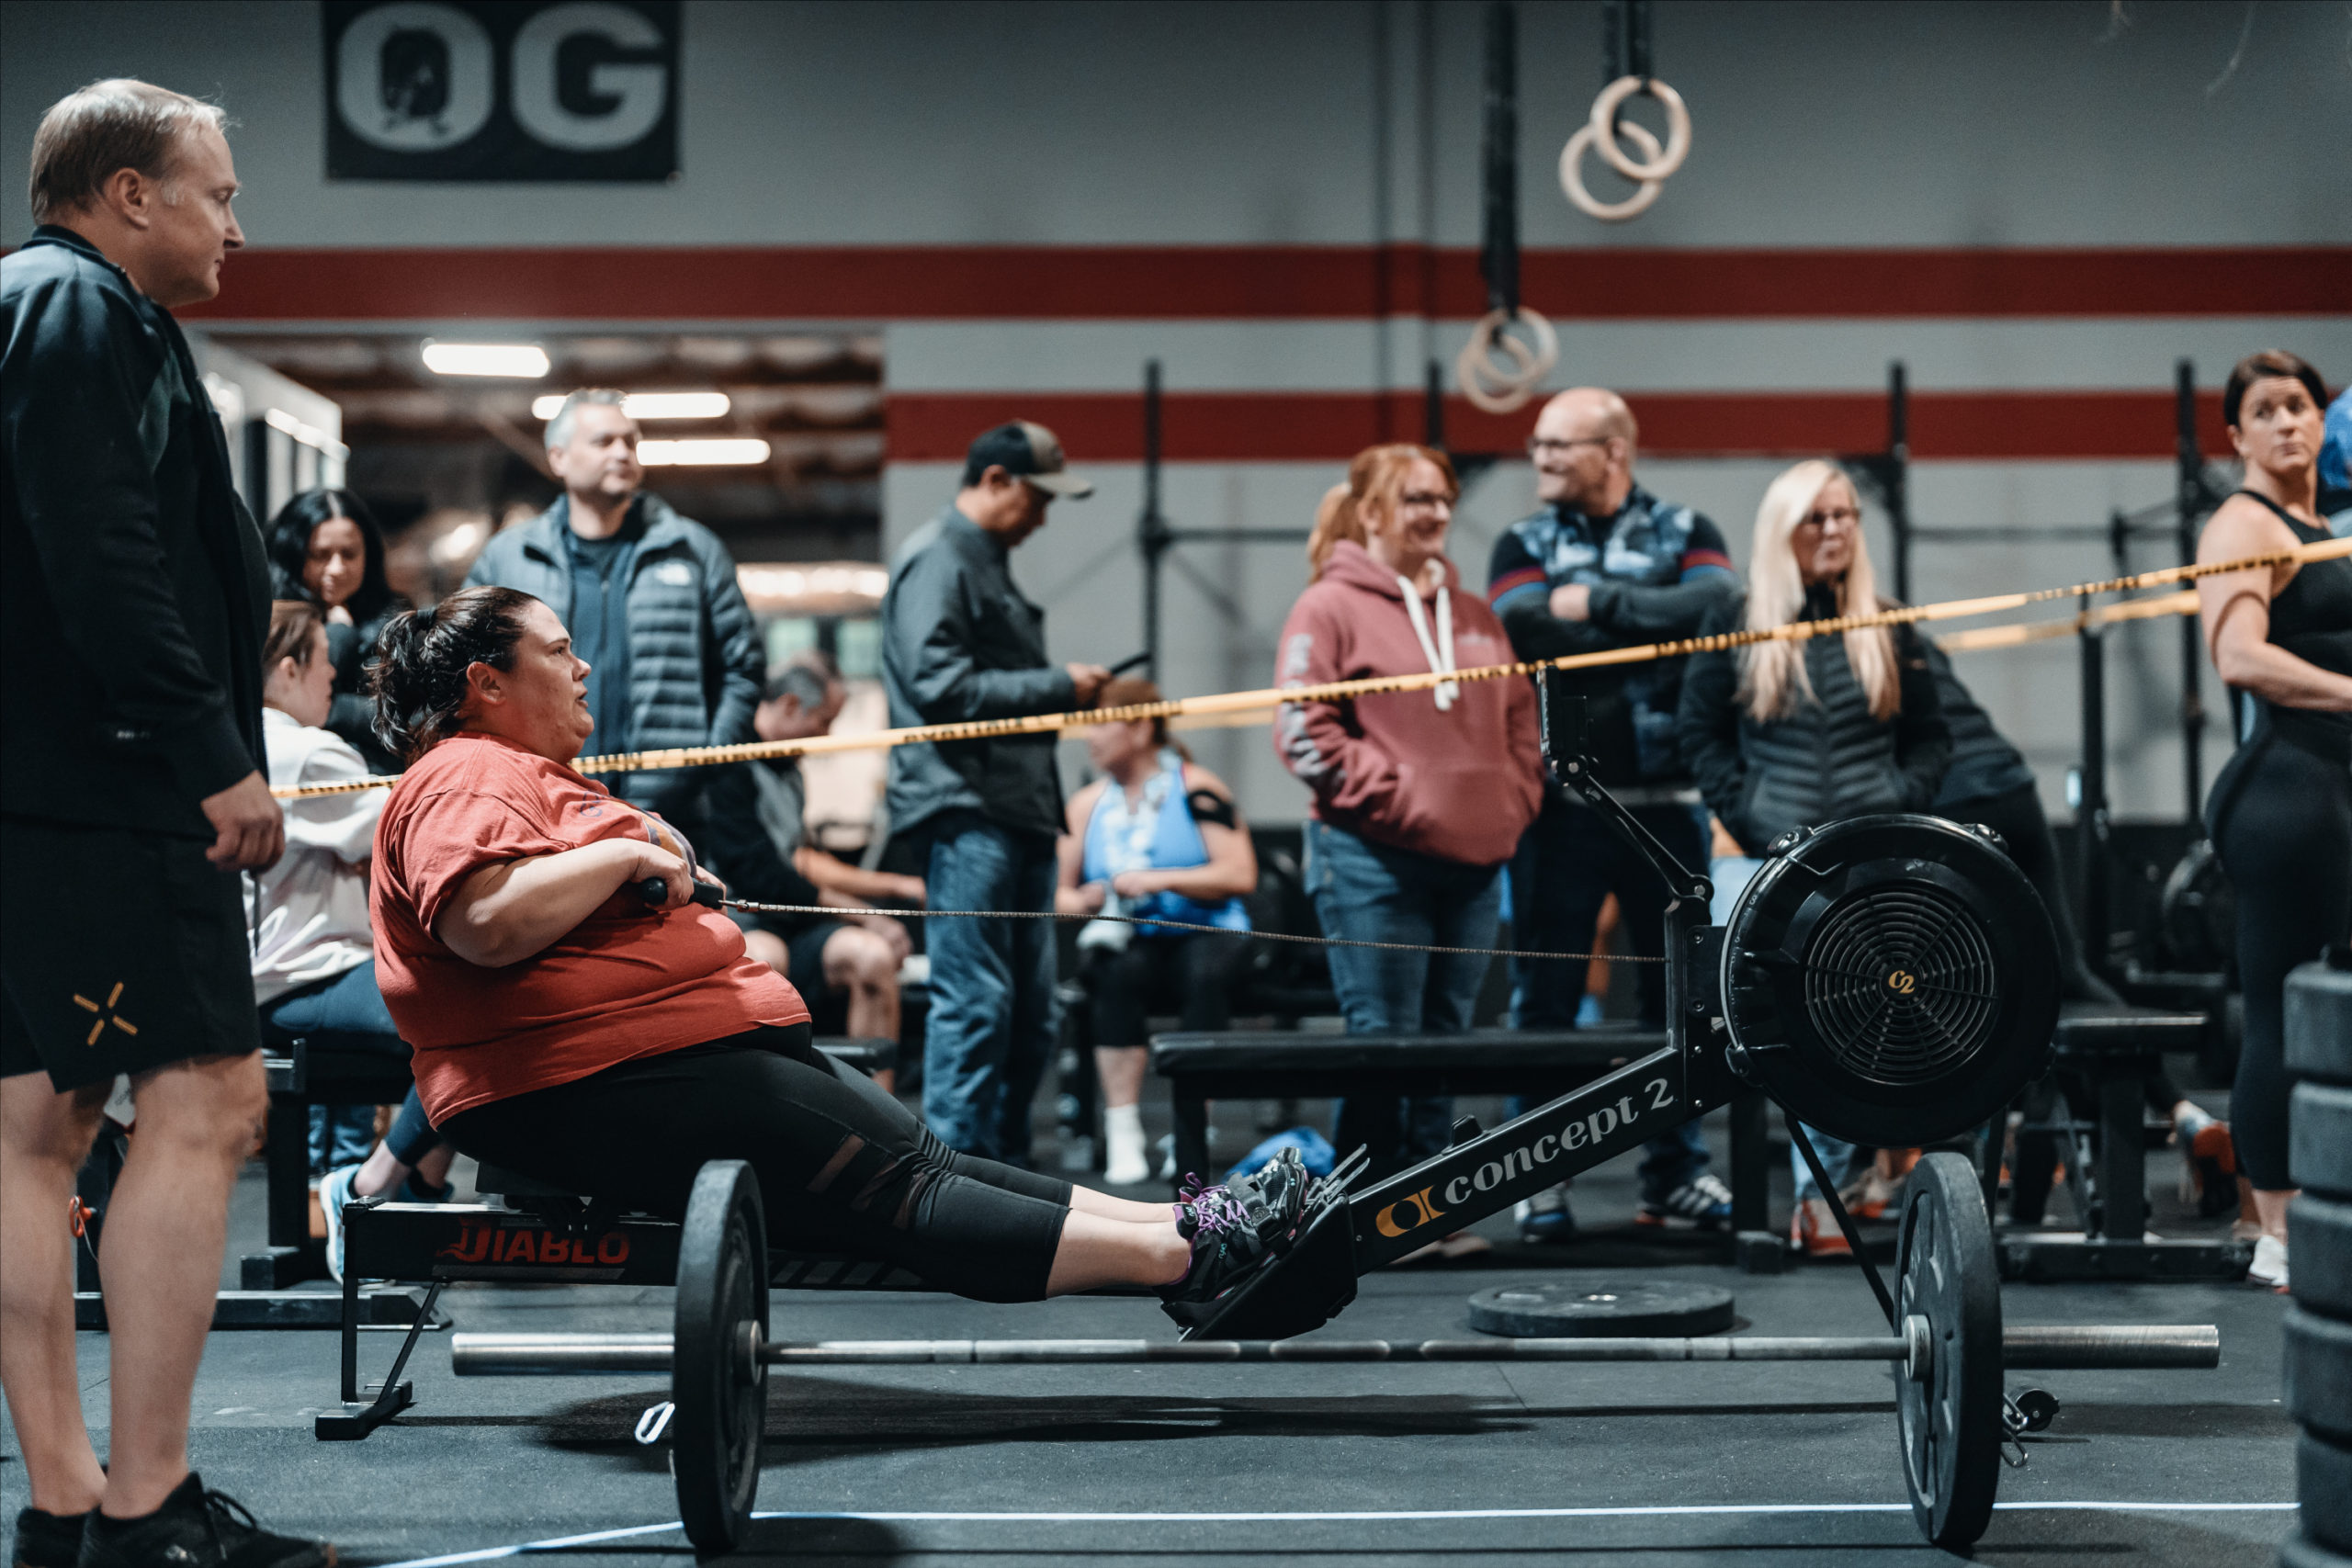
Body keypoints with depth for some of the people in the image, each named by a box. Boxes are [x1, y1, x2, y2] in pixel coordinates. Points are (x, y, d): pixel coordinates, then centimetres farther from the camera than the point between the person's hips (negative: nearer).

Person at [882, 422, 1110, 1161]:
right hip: (965, 809, -10)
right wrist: (1057, 687, -13)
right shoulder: (936, 561, -8)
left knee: (1029, 1009, 11)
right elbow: (941, 686, -18)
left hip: (1018, 808, 10)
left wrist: (1068, 690, 10)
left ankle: (1005, 1169, 18)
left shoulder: (988, 563, 24)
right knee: (975, 1002, -10)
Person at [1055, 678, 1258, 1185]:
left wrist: (1158, 880, -17)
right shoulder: (1087, 804, 12)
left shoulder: (1196, 788, -2)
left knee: (1206, 972, -36)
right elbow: (1062, 892, 14)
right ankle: (1123, 1134, -36)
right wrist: (1086, 901, -10)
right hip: (1131, 943, 2)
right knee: (1117, 970, -33)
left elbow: (1240, 875, -11)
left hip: (1206, 935, -2)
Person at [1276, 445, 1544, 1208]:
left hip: (1473, 862, 6)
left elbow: (1519, 723, 22)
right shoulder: (1330, 608, -2)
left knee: (1444, 1042, 9)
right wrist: (1396, 798, -14)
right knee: (1383, 1043, -6)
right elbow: (1304, 729, -11)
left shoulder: (1473, 616, 18)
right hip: (1374, 864, -6)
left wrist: (1512, 806, 7)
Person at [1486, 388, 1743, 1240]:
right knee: (1545, 994, 1)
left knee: (1678, 990, 6)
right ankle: (1539, 1174, 8)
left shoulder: (1685, 532, 8)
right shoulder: (1524, 545, 9)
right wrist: (1658, 627, -10)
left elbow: (1717, 604, -14)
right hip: (1560, 800, 0)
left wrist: (1598, 603, -13)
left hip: (1665, 798, 0)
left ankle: (1675, 1170, 17)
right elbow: (1528, 629, -11)